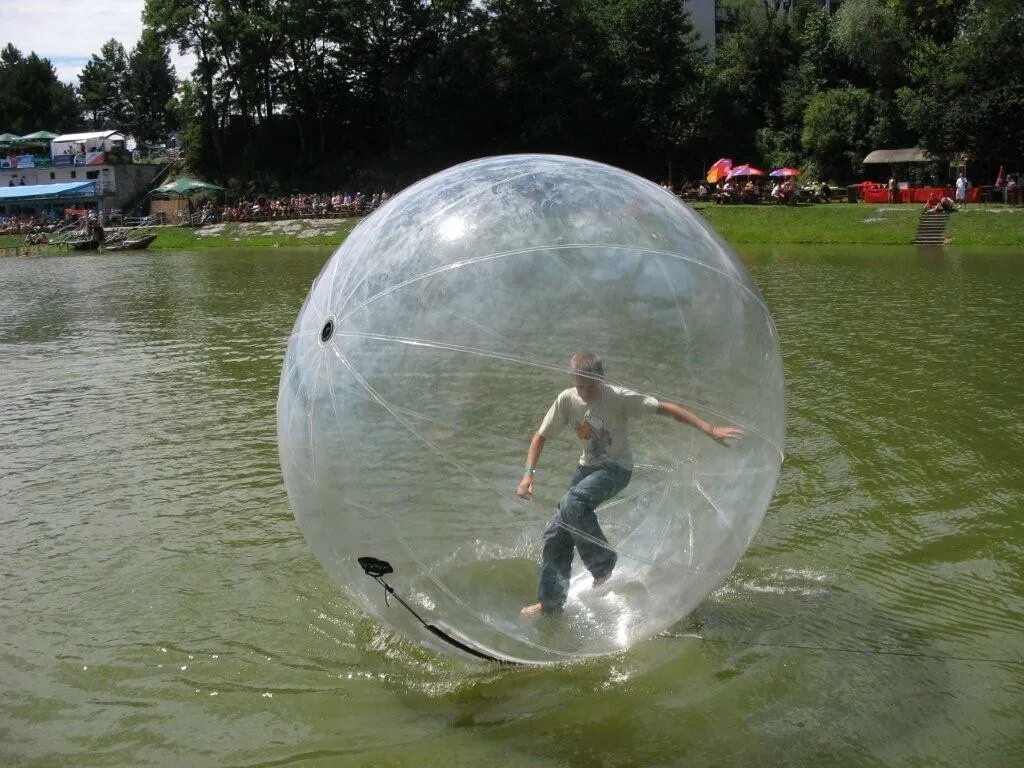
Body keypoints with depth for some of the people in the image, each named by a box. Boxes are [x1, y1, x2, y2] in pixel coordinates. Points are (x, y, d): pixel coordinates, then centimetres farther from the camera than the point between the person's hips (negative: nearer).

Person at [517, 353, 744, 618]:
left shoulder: (618, 398, -22)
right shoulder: (566, 400, -10)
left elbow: (665, 408, -25)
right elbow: (541, 436, -1)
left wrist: (710, 429, -32)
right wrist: (528, 473, -14)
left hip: (616, 468, -5)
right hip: (587, 466, 5)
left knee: (572, 504, -31)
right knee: (556, 533, 2)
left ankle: (602, 564, -10)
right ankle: (550, 601, 20)